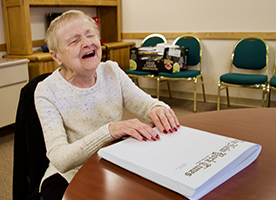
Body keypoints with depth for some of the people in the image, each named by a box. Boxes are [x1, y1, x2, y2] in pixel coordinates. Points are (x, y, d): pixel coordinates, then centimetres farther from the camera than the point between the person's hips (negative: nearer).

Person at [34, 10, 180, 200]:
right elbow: (59, 159, -24)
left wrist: (158, 108, -30)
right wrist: (109, 131, -39)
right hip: (69, 177, -3)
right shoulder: (47, 92, -15)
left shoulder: (112, 72, -1)